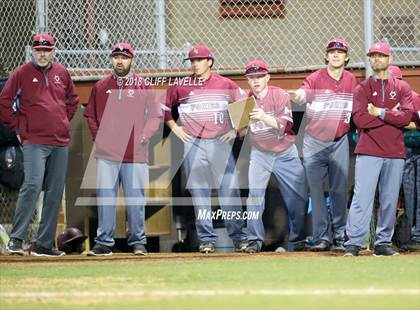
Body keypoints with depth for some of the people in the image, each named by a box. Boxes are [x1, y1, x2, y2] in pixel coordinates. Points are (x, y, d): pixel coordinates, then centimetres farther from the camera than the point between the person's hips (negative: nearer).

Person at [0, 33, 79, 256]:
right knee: (32, 186, -19)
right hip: (34, 141, -5)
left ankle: (44, 244, 10)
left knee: (55, 193, 5)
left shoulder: (62, 73, 13)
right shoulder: (21, 74, -1)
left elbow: (73, 100, 26)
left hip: (60, 142, 5)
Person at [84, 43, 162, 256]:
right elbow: (90, 115, 18)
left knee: (135, 199, 0)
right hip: (107, 153, 1)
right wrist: (97, 137, 6)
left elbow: (155, 115, 7)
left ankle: (138, 242, 8)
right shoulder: (100, 87, 11)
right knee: (105, 198, 0)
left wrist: (145, 136, -5)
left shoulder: (142, 86, 6)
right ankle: (104, 242, 3)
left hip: (135, 154, -1)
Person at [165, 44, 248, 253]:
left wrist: (236, 129, 6)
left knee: (230, 191, -5)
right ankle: (206, 240, 3)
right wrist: (173, 127, 10)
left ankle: (239, 238, -2)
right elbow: (164, 105, 18)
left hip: (221, 142, -1)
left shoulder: (225, 85, 4)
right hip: (193, 144, 1)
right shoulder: (181, 86, 6)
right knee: (199, 193, -1)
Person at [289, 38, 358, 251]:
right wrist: (297, 96, -49)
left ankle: (339, 237, 9)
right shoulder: (316, 79, -6)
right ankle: (322, 237, 1)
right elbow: (302, 94, -26)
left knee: (339, 191, 3)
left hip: (339, 143, 2)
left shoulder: (352, 81, 5)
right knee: (316, 191, -2)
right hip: (314, 143, -2)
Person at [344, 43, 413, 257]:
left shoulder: (402, 88, 12)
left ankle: (383, 243, 11)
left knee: (390, 201, 4)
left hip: (395, 153, 2)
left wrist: (379, 113, -8)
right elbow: (360, 119, -8)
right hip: (368, 152, -2)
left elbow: (406, 117, -4)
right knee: (362, 198, -11)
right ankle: (353, 243, -12)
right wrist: (391, 114, -6)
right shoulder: (362, 89, 8)